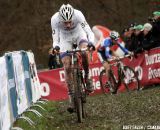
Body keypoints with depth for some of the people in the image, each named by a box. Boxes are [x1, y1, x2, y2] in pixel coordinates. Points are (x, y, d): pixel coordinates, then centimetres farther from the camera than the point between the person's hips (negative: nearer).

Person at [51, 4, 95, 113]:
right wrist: (55, 47, -48)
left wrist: (91, 43, -52)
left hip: (78, 33, -1)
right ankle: (71, 97, -5)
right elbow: (55, 39, -26)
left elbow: (89, 32, -33)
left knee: (84, 52, -32)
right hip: (65, 38, 1)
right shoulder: (55, 19, -32)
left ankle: (87, 77, -7)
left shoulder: (78, 15, -35)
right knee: (67, 67, -12)